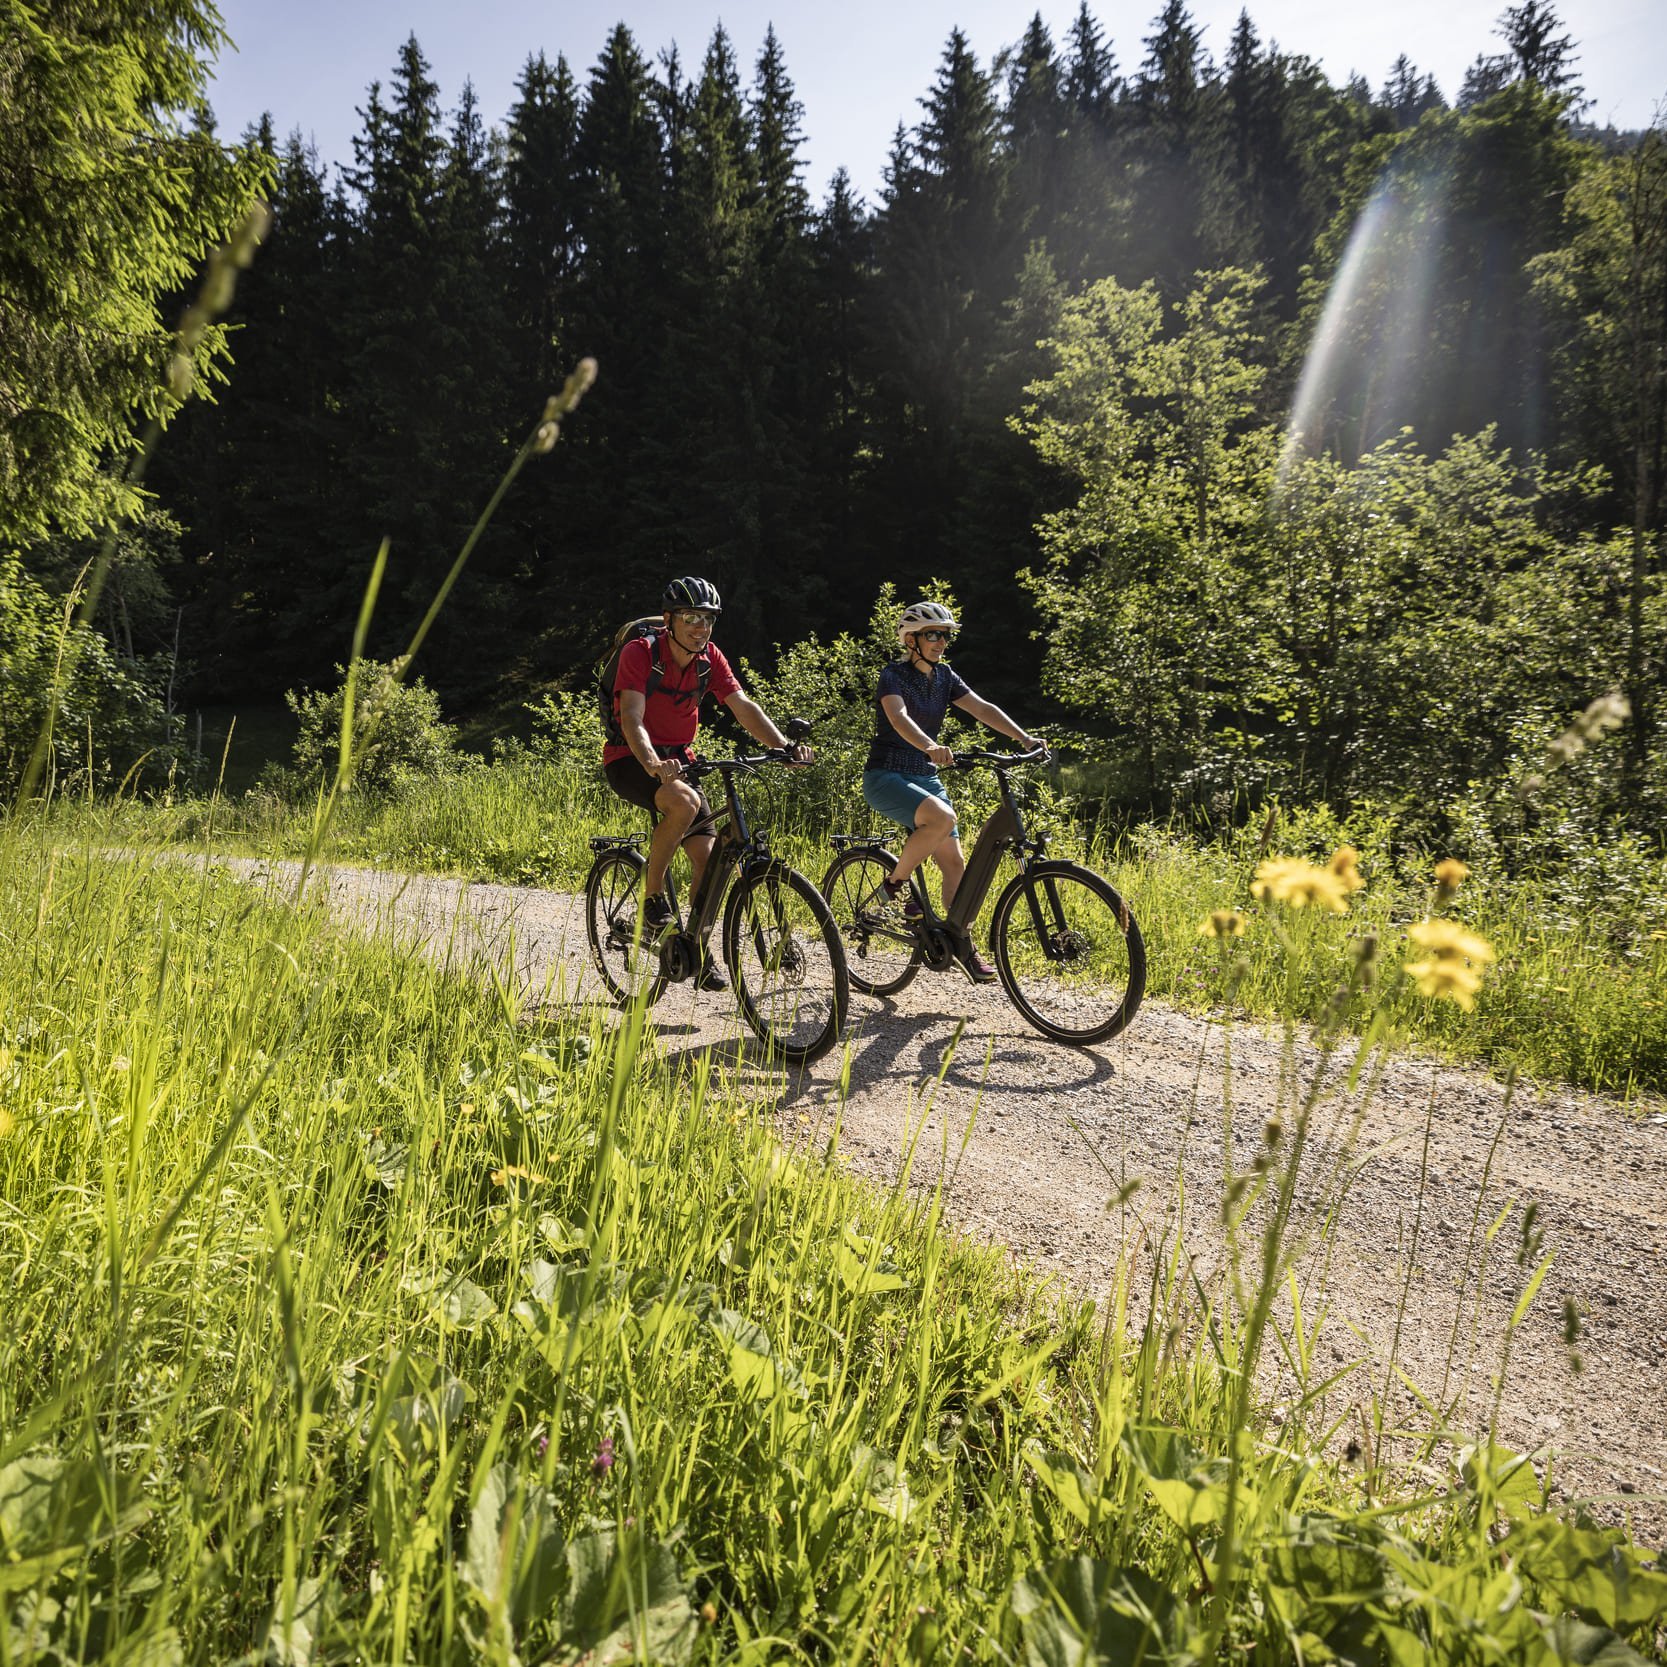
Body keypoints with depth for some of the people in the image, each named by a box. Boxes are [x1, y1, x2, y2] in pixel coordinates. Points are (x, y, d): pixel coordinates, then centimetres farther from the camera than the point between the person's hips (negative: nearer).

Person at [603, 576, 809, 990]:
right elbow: (632, 720, -30)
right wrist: (654, 764, -49)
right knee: (685, 801, -36)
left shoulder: (709, 657, -3)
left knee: (707, 857, -5)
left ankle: (697, 950, 11)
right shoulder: (639, 653, -19)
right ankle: (653, 895, -15)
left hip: (677, 759, 6)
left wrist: (784, 746, -25)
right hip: (630, 760, -6)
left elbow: (743, 707, -9)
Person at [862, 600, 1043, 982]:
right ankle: (894, 886, -12)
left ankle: (964, 946, 10)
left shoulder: (944, 677, 8)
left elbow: (982, 708, -4)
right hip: (886, 777, -7)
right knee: (943, 817, -32)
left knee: (954, 861, 0)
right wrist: (930, 746, -50)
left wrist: (1024, 738, -19)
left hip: (925, 777, 7)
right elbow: (899, 717, -31)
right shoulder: (893, 676, -12)